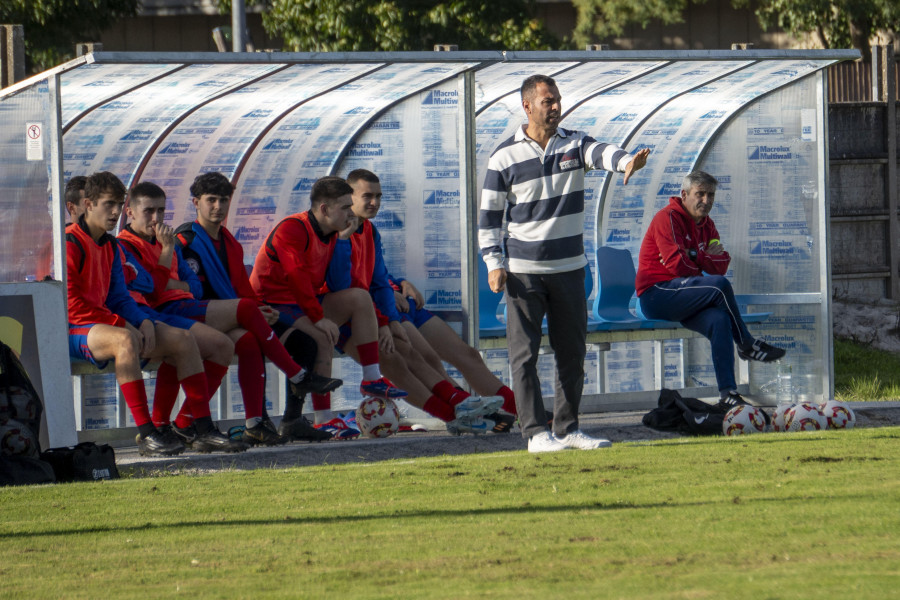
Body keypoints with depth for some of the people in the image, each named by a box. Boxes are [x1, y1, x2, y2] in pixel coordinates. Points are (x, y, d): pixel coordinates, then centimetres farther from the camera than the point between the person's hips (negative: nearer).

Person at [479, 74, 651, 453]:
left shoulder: (574, 144, 5)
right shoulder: (505, 157, -1)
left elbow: (600, 152, -18)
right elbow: (489, 214, 2)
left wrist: (626, 162, -41)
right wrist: (493, 264, -7)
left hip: (570, 266, 3)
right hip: (524, 270, -3)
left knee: (572, 352, 8)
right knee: (524, 354, -5)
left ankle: (567, 429, 17)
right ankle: (535, 433, -3)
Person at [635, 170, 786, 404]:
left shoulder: (707, 226, 17)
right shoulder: (668, 218, -8)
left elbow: (721, 266, 5)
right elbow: (677, 264, -19)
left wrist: (696, 257, -15)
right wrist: (705, 262, -1)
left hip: (681, 299, 7)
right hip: (656, 295, -7)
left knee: (720, 320, -25)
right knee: (720, 285, -28)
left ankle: (728, 394, -31)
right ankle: (747, 345, -11)